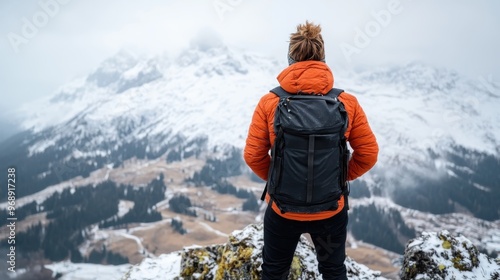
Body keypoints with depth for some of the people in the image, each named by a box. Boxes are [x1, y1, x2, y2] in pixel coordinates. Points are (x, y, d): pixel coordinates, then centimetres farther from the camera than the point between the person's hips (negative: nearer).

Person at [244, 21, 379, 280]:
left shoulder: (269, 103, -15)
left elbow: (253, 155, -10)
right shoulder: (347, 103, -12)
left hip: (282, 209, 0)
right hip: (331, 210, 1)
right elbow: (368, 153, -6)